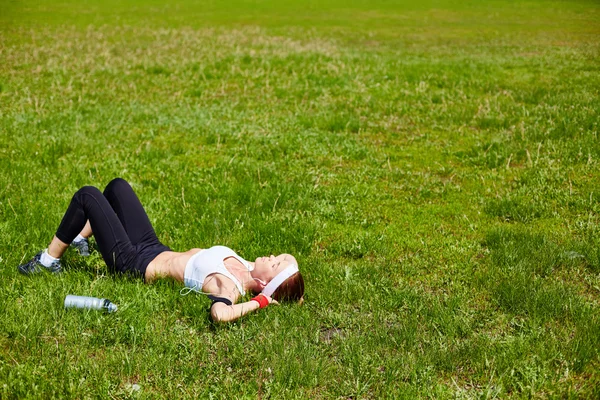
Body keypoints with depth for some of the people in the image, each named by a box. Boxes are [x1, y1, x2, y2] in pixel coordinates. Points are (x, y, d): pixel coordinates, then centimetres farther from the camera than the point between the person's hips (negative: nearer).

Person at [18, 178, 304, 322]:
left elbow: (219, 313, -55)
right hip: (153, 248, 8)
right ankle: (81, 238, 43)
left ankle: (48, 262, 15)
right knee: (117, 185, 21)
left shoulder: (231, 286, -34)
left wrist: (258, 303, -43)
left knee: (87, 195, -6)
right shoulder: (245, 266, -11)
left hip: (134, 262, -8)